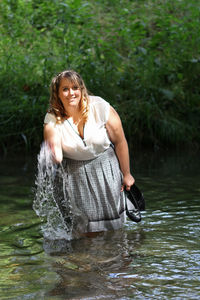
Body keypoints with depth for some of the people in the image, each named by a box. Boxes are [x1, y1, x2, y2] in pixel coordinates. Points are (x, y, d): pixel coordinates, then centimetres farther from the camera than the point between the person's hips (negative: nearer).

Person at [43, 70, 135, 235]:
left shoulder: (99, 107, -16)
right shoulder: (52, 119, -13)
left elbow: (120, 142, -6)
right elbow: (56, 156, -23)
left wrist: (126, 174, 1)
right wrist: (54, 157, -49)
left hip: (106, 170, 0)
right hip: (74, 175, 1)